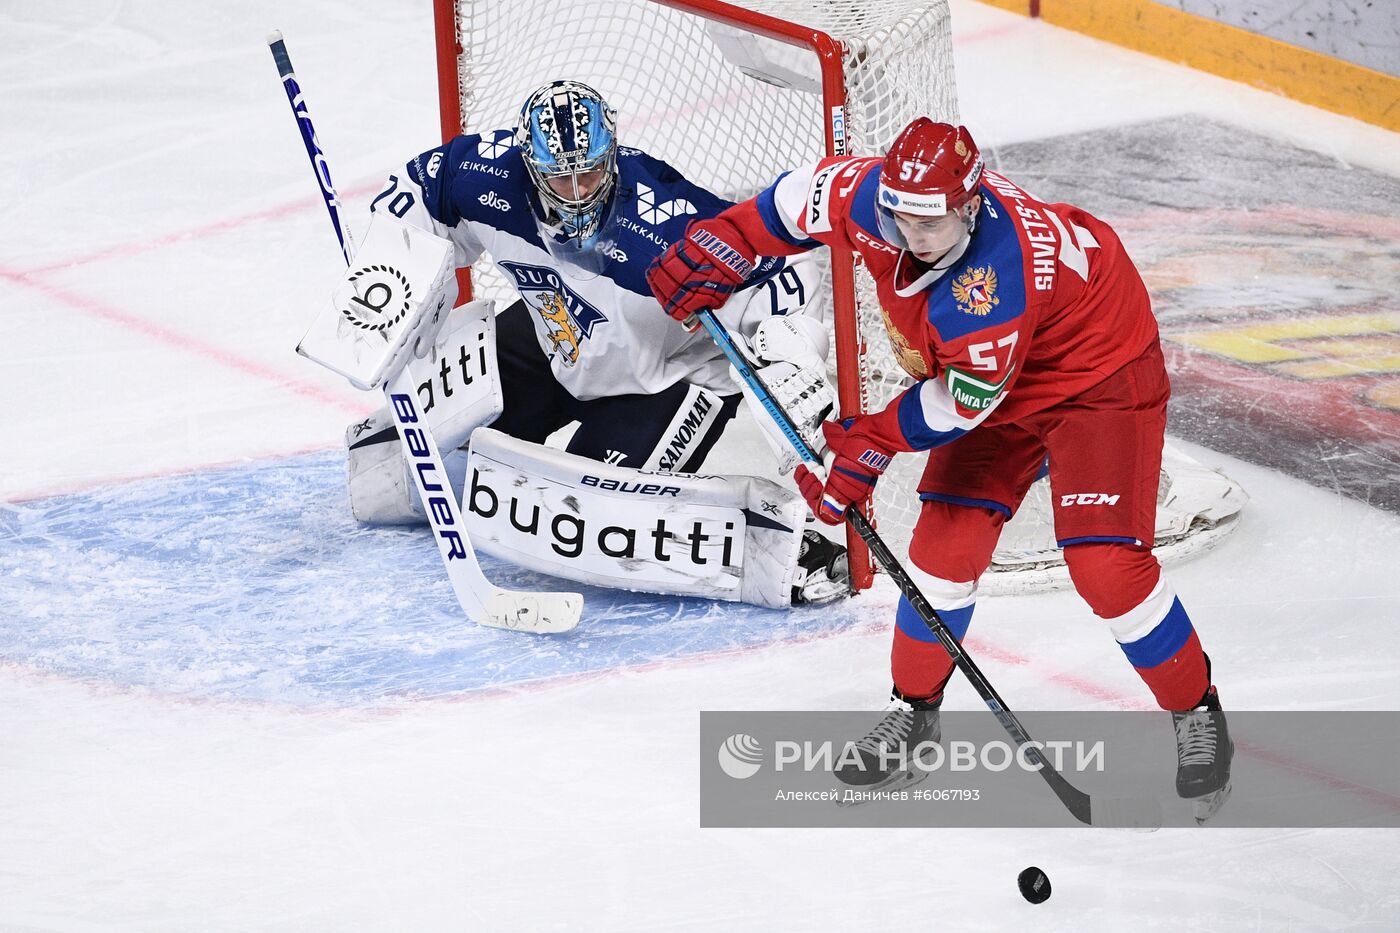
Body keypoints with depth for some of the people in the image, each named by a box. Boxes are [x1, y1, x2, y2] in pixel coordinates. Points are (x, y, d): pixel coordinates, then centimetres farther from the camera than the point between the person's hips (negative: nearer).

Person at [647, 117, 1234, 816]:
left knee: (1106, 565, -16)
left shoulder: (993, 278, -40)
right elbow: (802, 196, 1)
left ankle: (1198, 714, 3)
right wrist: (714, 249, 1)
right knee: (948, 542, -2)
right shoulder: (871, 197, -22)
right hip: (986, 376, 7)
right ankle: (913, 708, 19)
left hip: (1100, 373, -7)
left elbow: (962, 403, -28)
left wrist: (870, 443, -18)